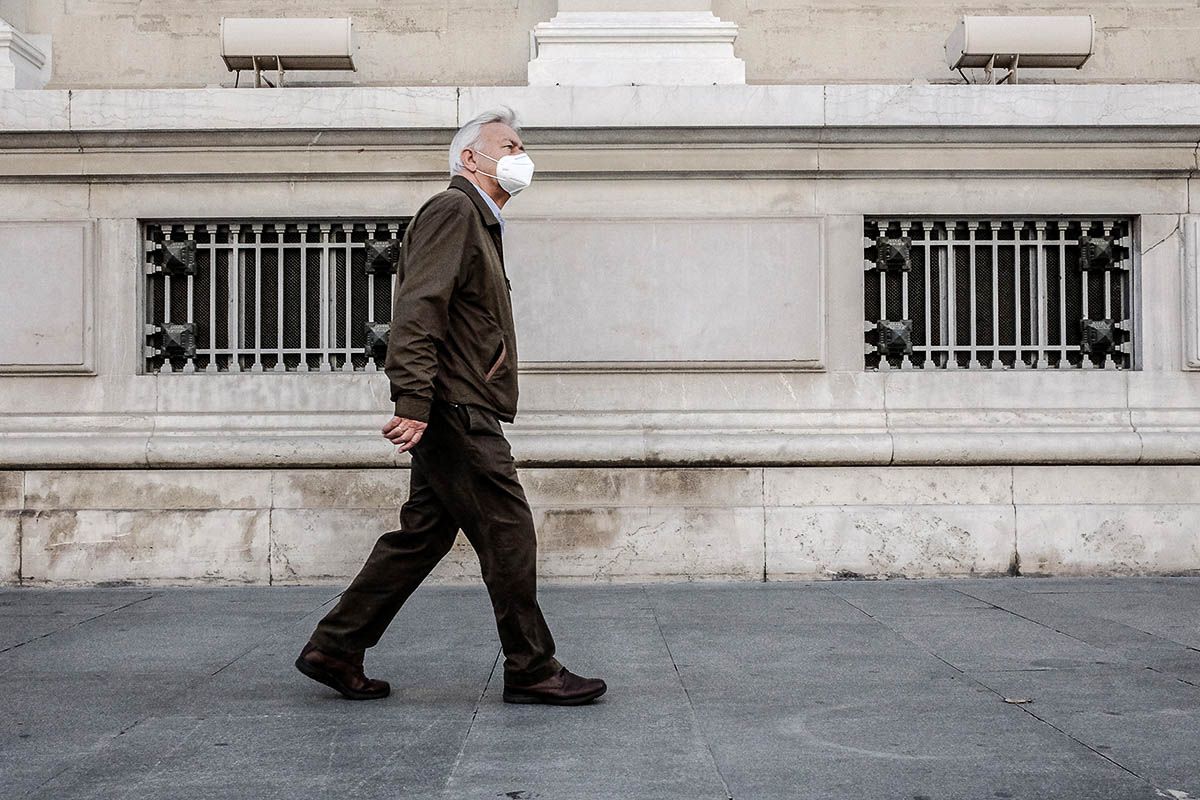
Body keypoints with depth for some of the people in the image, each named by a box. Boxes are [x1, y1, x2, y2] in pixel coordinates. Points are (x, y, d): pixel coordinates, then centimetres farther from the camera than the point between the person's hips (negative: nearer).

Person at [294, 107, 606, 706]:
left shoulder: (479, 222, 26)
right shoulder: (452, 209, -7)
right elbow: (418, 307, -19)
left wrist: (495, 351, 12)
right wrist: (413, 401, -27)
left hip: (460, 413, 10)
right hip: (454, 409, -10)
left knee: (423, 534, 11)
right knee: (508, 532, -6)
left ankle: (334, 650, 17)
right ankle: (531, 670, 4)